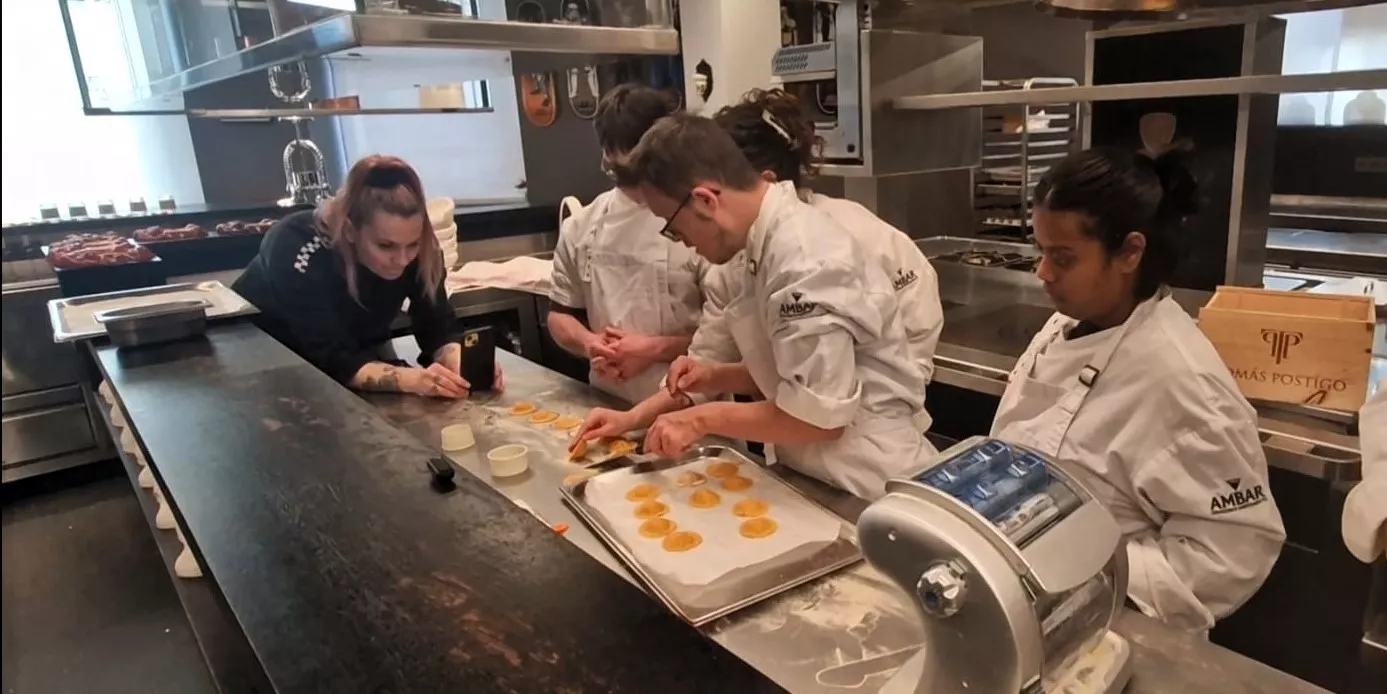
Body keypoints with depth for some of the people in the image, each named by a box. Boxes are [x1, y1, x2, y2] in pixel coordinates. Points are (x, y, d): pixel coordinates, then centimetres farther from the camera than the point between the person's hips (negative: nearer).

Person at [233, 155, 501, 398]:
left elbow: (437, 329, -19)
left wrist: (461, 365, -39)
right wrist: (411, 379, -50)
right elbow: (331, 361, -35)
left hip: (358, 355, 4)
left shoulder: (420, 250, -21)